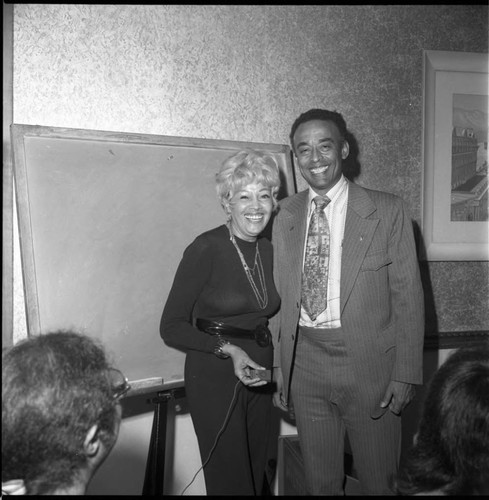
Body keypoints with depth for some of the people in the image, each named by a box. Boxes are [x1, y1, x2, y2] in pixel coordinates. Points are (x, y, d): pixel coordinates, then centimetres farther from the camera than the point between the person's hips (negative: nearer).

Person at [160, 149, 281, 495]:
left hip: (259, 378, 6)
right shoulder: (206, 249, -15)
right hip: (215, 379, -6)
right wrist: (227, 348, -24)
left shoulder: (270, 250, 3)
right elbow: (171, 327, -14)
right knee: (230, 481, 5)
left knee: (257, 475, 18)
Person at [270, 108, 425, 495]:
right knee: (319, 481, 17)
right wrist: (279, 368, 3)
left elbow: (408, 296, -4)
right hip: (304, 362, 3)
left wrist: (404, 375, -7)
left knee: (380, 481, 13)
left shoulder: (387, 211, -4)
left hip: (369, 362, -2)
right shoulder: (285, 215, 4)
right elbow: (280, 297, 6)